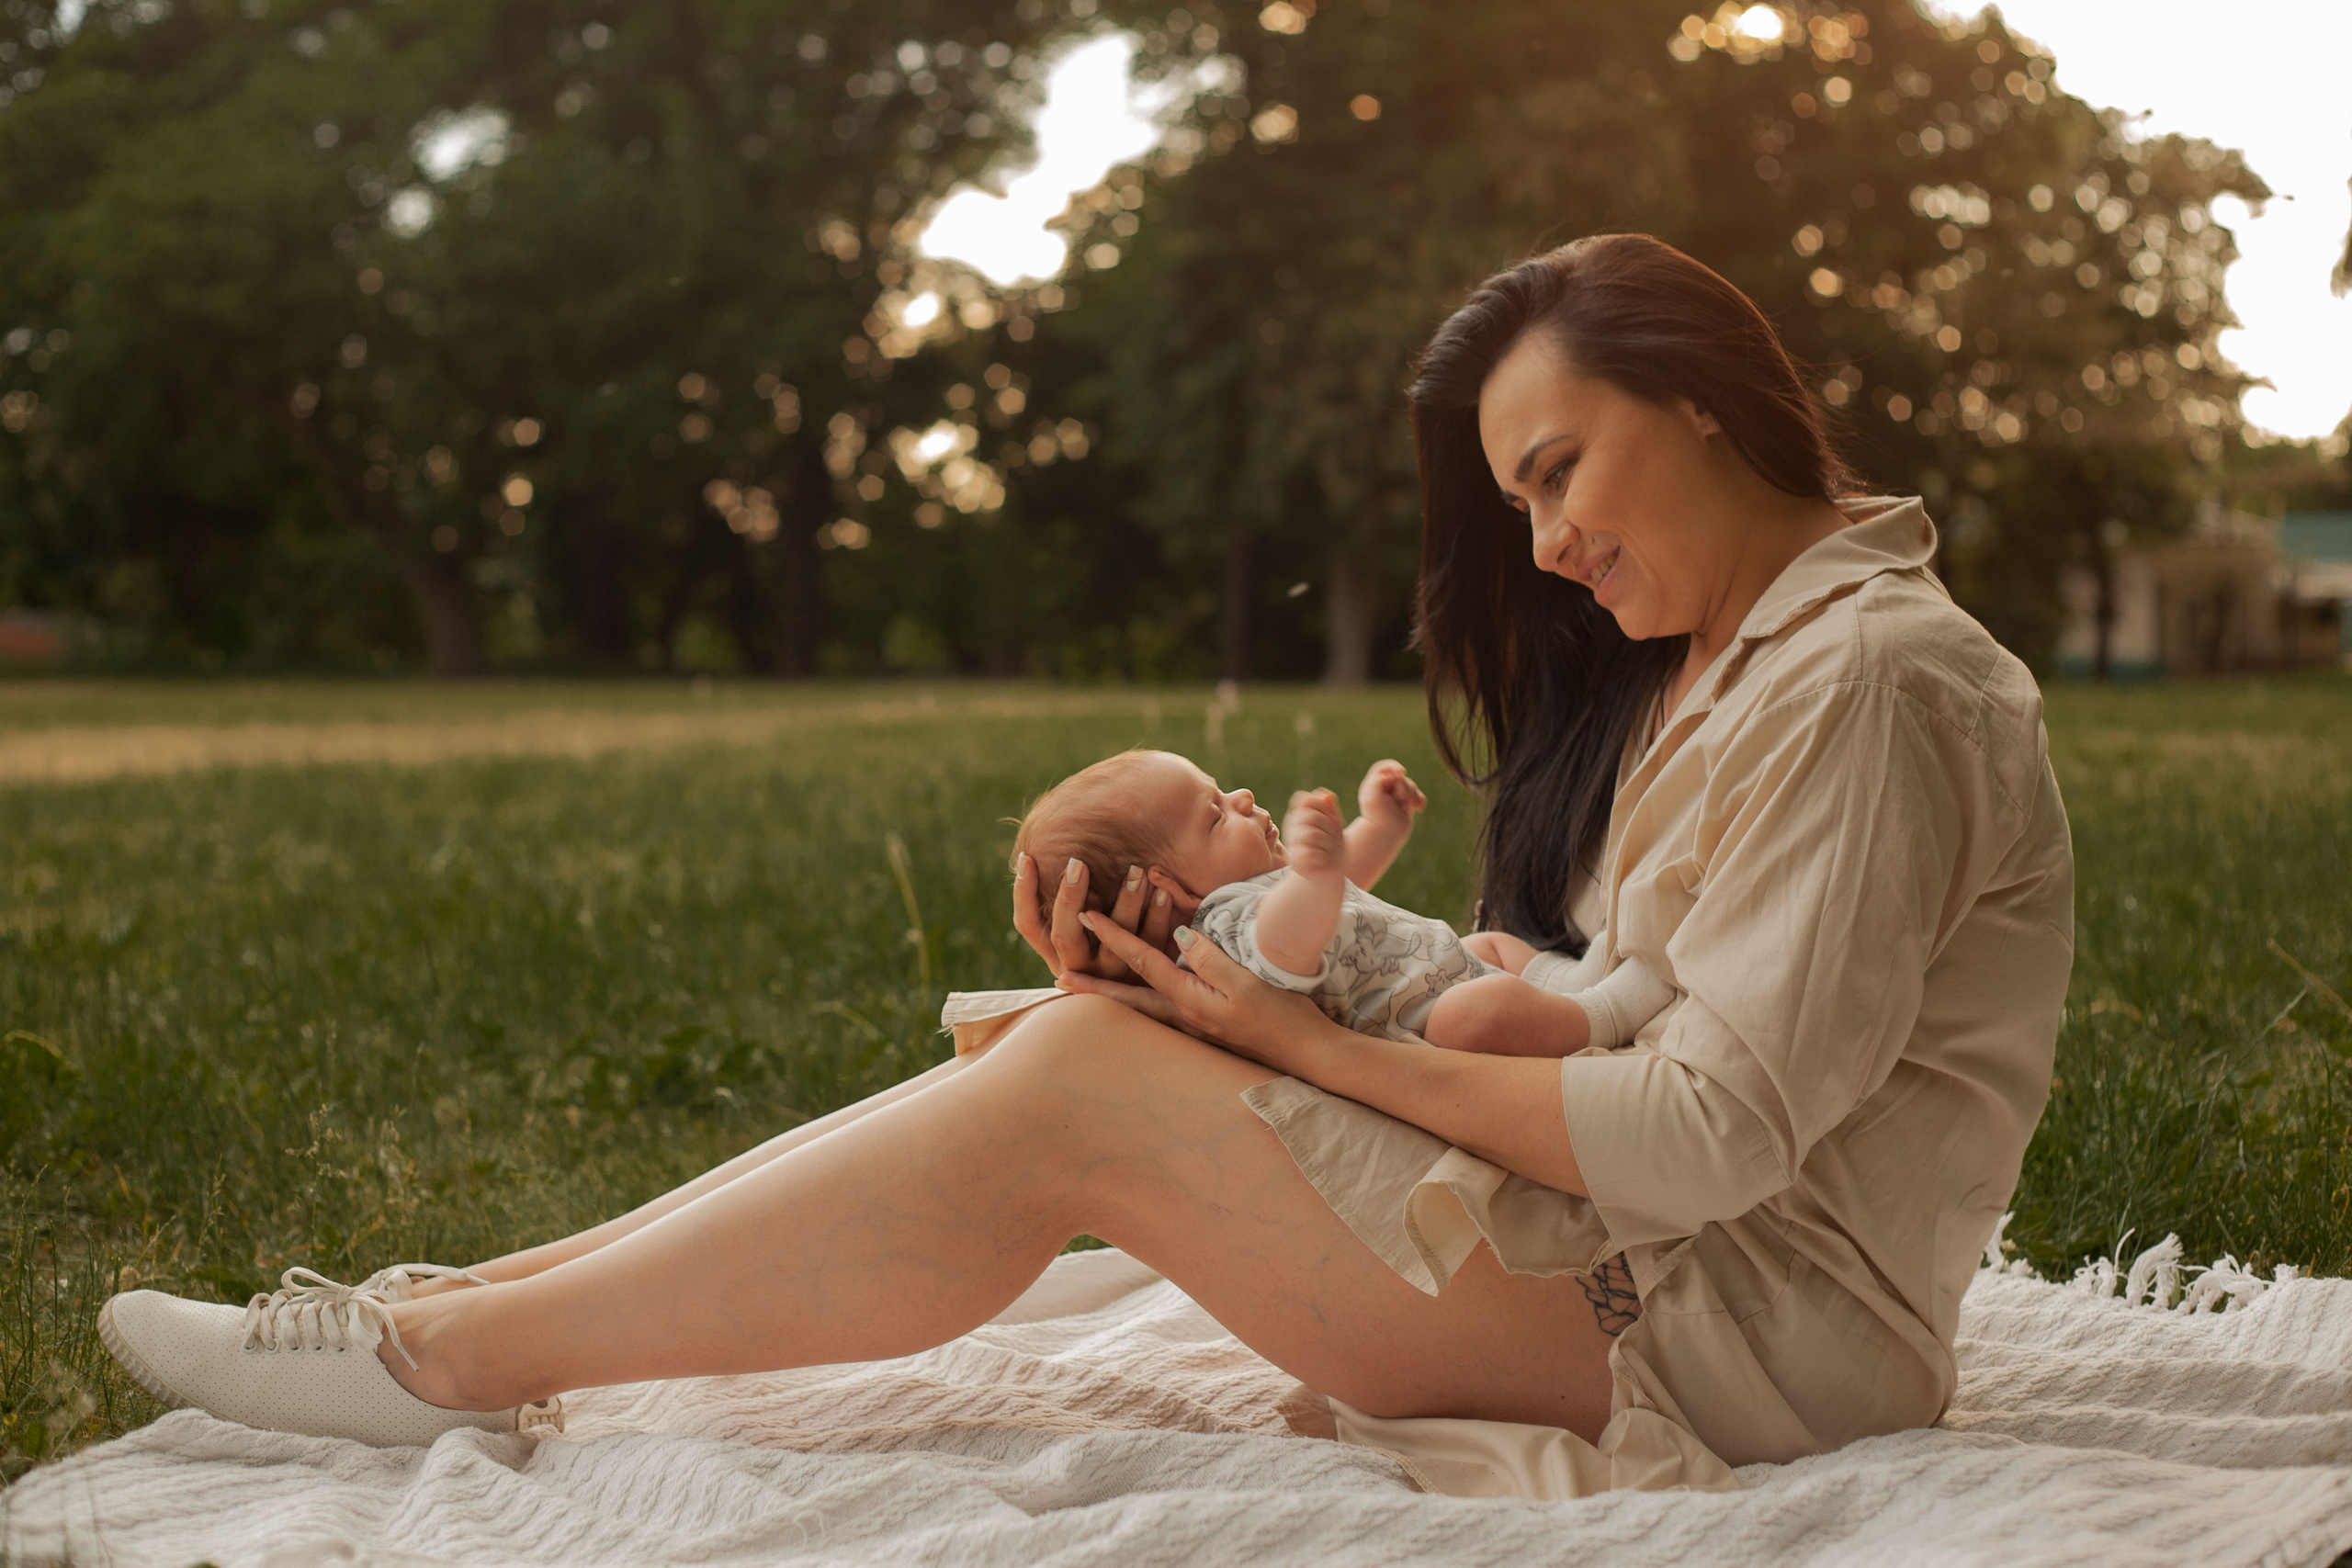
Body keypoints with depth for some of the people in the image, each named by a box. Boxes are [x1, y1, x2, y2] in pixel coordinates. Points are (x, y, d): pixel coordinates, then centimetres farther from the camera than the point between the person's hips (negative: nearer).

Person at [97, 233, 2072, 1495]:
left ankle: (442, 1357, -7)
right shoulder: (1693, 671, 17)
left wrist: (1324, 1049, -17)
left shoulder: (1869, 683, -14)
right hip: (1625, 1254, 9)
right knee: (1063, 1053, -4)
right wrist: (1267, 976, -8)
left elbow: (1715, 1131, -22)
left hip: (1746, 1324, -8)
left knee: (1077, 1086, -18)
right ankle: (462, 1305, 0)